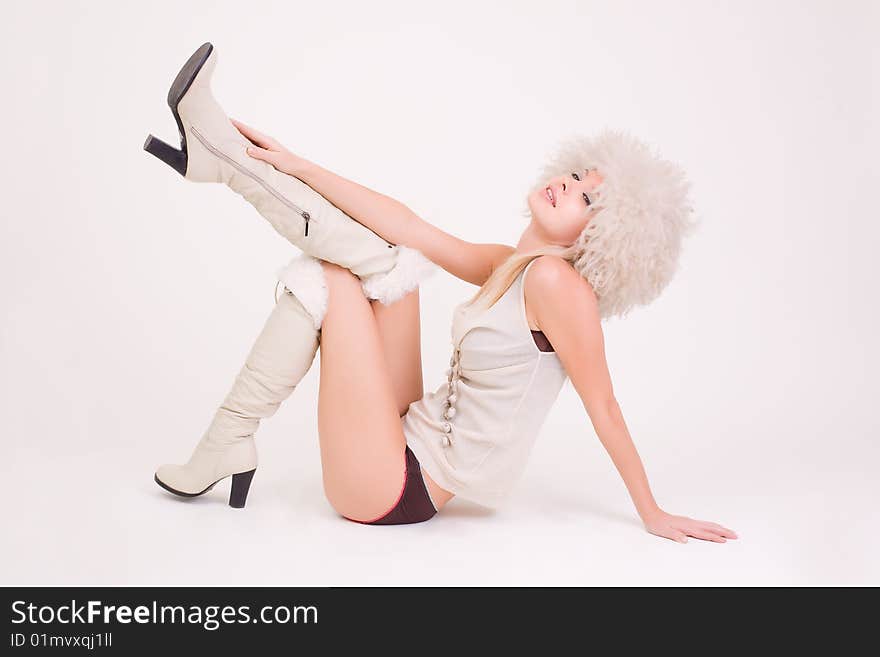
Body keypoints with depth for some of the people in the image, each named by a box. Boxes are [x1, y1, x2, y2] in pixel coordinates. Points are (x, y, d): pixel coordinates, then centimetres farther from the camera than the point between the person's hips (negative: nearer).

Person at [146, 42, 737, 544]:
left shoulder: (556, 281, -18)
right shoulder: (505, 266, 6)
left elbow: (604, 408, -14)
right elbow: (406, 226, 3)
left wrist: (653, 514, -8)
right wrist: (300, 166, 1)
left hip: (397, 491, -7)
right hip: (411, 443, 7)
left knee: (337, 282, -7)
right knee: (392, 260, 2)